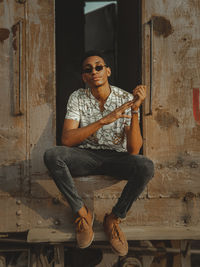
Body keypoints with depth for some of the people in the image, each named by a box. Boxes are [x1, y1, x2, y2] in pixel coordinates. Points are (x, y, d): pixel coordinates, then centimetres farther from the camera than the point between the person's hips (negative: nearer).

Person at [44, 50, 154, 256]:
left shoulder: (125, 98, -7)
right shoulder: (77, 98, -4)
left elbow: (133, 150, -15)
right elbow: (66, 139, -19)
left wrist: (135, 110, -27)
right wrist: (104, 120, -28)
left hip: (116, 157, 0)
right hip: (86, 156, 1)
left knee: (146, 167, -32)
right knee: (51, 155, -30)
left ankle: (114, 219, -10)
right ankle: (82, 213, -12)